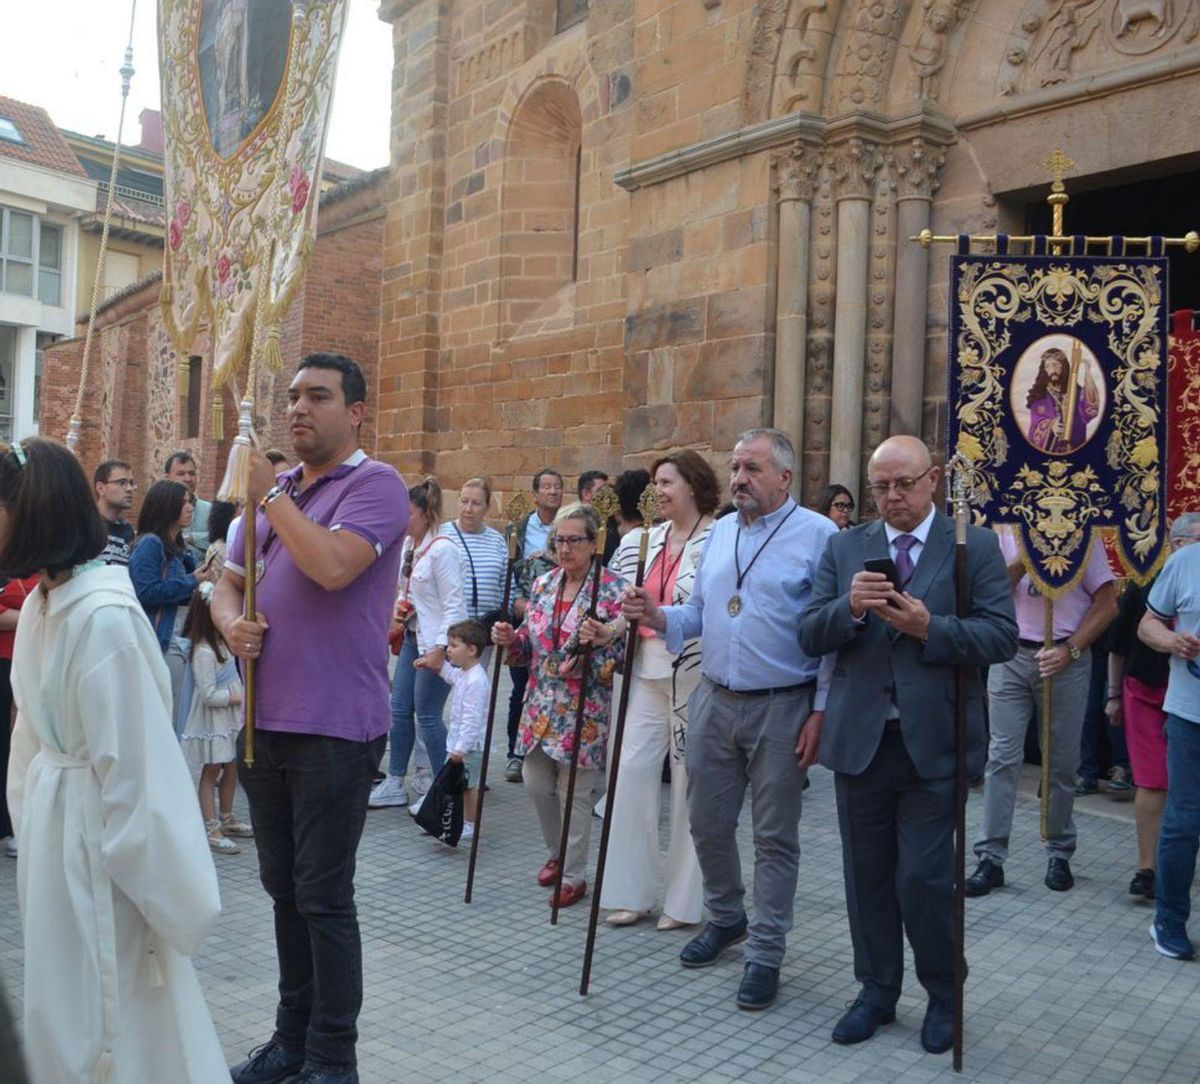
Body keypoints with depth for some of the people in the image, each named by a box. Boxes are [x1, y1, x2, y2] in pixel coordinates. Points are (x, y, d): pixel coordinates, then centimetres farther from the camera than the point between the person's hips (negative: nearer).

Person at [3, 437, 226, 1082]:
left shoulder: (104, 616, -23)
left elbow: (128, 758, -21)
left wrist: (140, 879, -15)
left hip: (96, 833, -8)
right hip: (52, 824, 8)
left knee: (108, 1006, 5)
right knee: (58, 1005, 19)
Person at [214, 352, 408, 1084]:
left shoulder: (375, 485, -9)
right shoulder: (276, 490, 15)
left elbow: (332, 566, -26)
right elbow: (229, 583, 16)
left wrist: (270, 492, -14)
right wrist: (232, 623, -7)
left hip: (335, 728, -7)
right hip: (265, 721, 8)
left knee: (323, 898, 1)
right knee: (284, 887, 18)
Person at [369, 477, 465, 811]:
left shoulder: (442, 549, -17)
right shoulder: (408, 545, 7)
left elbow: (453, 605, -19)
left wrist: (440, 648, -22)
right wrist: (400, 604, 5)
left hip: (437, 642, -9)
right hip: (413, 636, 9)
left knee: (426, 715, -3)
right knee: (399, 709, 11)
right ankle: (395, 783, 23)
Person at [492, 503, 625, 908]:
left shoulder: (611, 591, -11)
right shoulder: (543, 585, 7)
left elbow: (621, 656, -14)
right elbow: (529, 646, 14)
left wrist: (598, 643, -33)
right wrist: (511, 639, -6)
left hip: (584, 711, -6)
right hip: (542, 704, 6)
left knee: (575, 795, 2)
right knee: (536, 784, 12)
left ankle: (574, 876, 18)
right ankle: (557, 853, 37)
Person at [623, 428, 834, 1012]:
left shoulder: (818, 535, -9)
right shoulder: (718, 533, 11)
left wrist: (822, 711, -14)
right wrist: (658, 615, -6)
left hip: (781, 707, -6)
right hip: (713, 701, 6)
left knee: (775, 837, 5)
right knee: (707, 821, 15)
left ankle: (765, 953, 19)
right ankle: (726, 918, 38)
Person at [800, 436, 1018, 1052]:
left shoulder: (974, 547, 0)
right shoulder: (845, 548, 8)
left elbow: (1001, 636, -7)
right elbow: (810, 636, 2)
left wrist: (929, 628, -20)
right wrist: (850, 607, -18)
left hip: (933, 741, -3)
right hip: (860, 739, 3)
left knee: (923, 877, -1)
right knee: (867, 874, 13)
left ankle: (943, 994, 24)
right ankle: (876, 991, 32)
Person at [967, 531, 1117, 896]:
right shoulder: (1005, 534, 6)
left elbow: (1107, 603, 0)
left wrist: (1071, 650, -10)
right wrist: (1024, 560, -14)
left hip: (1066, 660, -1)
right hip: (1011, 655, 1)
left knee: (1061, 762, 8)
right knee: (1002, 756, -3)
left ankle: (1059, 854, 24)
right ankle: (990, 857, 2)